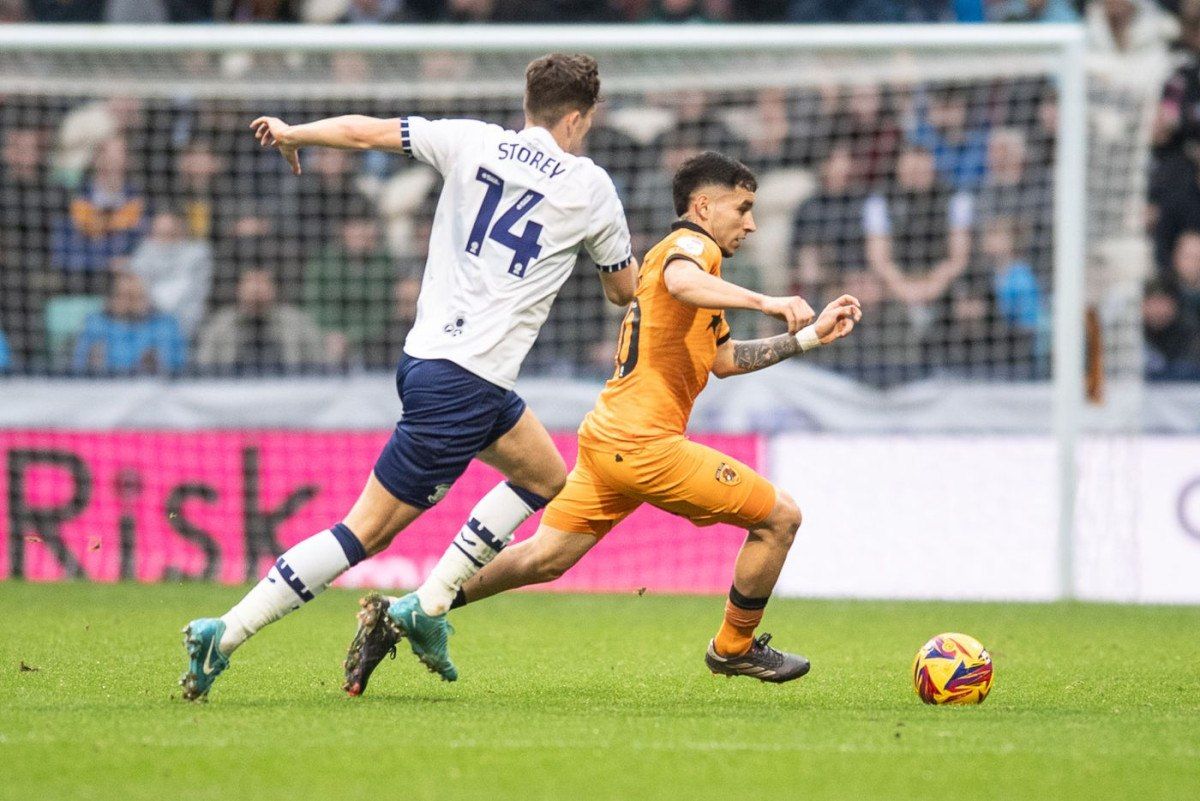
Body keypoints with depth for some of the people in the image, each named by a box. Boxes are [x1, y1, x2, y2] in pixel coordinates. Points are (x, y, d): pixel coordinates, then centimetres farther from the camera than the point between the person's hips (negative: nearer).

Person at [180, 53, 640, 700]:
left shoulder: (473, 143, 6)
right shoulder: (590, 187, -2)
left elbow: (364, 131, 4)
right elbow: (624, 290, 11)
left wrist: (292, 133, 21)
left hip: (425, 357, 7)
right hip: (466, 382, -7)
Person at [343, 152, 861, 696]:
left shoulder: (683, 251, 27)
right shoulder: (693, 245, -6)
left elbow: (724, 359, 33)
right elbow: (680, 283, -33)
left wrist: (810, 336, 30)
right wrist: (763, 302, -39)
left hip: (607, 440, 10)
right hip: (645, 442, -10)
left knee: (544, 557, 8)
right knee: (779, 517, -2)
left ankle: (397, 616, 1)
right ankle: (734, 649, 15)